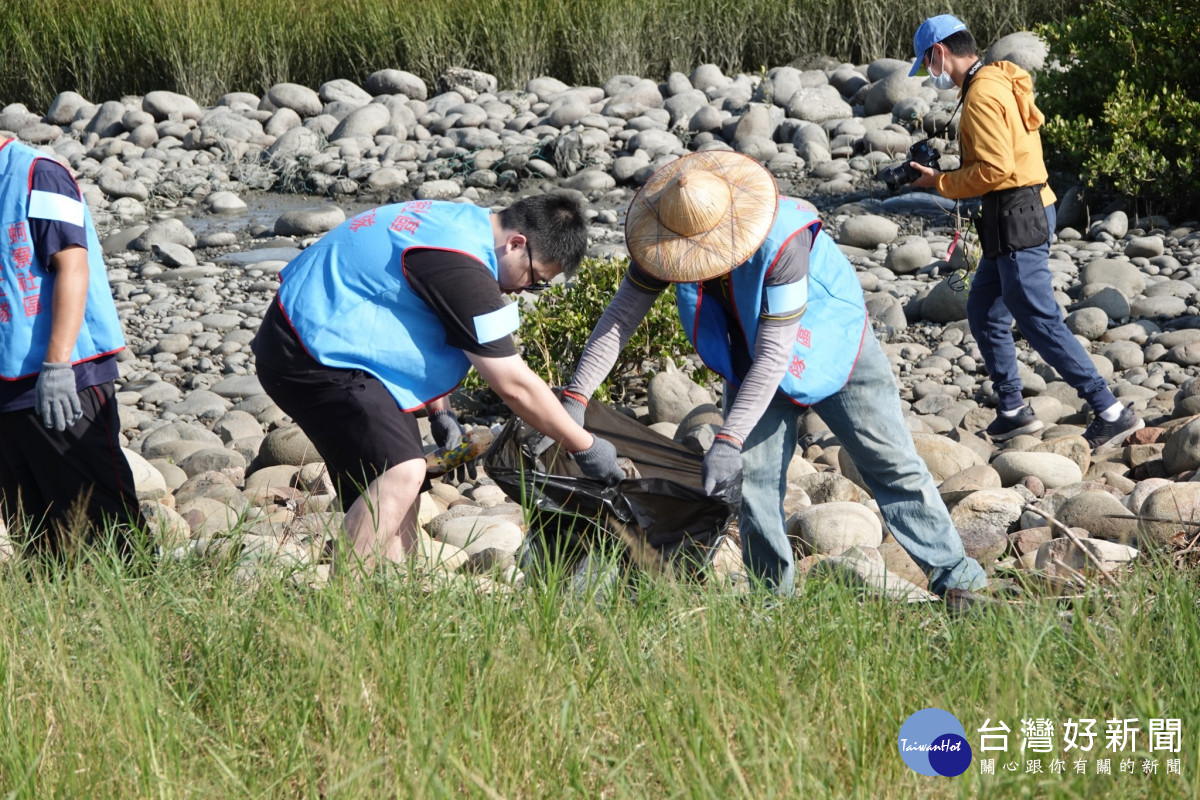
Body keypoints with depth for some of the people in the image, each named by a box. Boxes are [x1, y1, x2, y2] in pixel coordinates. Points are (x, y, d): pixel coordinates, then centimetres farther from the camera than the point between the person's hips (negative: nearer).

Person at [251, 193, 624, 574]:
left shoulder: (464, 221, 7)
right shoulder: (462, 269, -24)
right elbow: (513, 384, -20)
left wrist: (439, 410, 19)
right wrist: (585, 447, -11)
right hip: (311, 355, -11)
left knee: (400, 472, 12)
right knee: (400, 472, -21)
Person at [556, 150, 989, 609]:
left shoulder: (782, 241, -40)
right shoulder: (669, 236, -22)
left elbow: (774, 354, -40)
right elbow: (621, 315, -16)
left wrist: (728, 441, -44)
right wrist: (576, 396, -26)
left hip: (830, 344, -5)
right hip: (752, 357, 5)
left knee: (890, 463, -2)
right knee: (752, 477, -3)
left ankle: (953, 574, 8)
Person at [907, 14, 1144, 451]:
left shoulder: (982, 94, -17)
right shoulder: (1000, 83, 15)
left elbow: (995, 168, -23)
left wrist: (941, 183, -11)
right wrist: (947, 174, 12)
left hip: (1016, 217, -11)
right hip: (1014, 213, 11)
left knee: (1040, 322, -9)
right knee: (983, 312, 17)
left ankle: (1111, 413, -9)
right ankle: (1012, 411, 23)